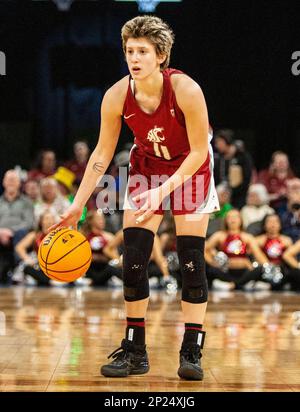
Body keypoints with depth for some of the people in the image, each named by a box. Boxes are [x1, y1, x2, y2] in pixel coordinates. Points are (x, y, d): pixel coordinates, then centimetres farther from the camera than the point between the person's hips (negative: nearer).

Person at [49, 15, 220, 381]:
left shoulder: (186, 90, -30)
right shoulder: (117, 96, -21)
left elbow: (199, 151, -20)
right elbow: (102, 154, -8)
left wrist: (165, 190, -29)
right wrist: (77, 205, -11)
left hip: (190, 168, -3)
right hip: (146, 167, 3)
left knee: (191, 260, -9)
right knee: (133, 258, -4)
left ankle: (192, 351, -1)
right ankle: (134, 350, 7)